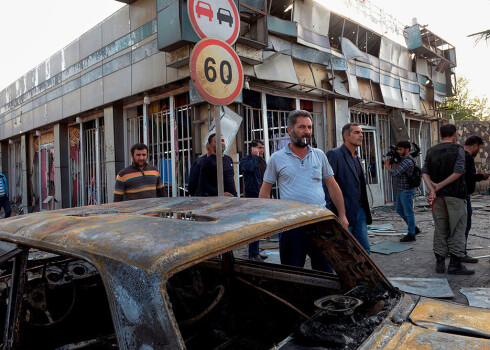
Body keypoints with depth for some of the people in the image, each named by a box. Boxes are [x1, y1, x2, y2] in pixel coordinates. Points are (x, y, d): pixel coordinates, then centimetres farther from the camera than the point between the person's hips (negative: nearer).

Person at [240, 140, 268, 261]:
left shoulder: (262, 161, 17)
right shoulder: (245, 160, -6)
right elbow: (249, 167, -31)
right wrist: (255, 156, -15)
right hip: (252, 197, -8)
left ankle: (255, 251, 22)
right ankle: (253, 254, 0)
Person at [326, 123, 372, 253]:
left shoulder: (356, 157, 17)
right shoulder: (334, 154, -11)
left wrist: (365, 208, 15)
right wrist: (332, 211, -19)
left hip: (359, 211, 8)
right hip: (344, 212, -8)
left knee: (364, 249, 12)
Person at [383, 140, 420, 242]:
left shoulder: (408, 161, -19)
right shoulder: (403, 159, 13)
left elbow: (396, 174, -21)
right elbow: (398, 172, 12)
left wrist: (387, 166, -7)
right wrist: (393, 163, 2)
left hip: (406, 191, -10)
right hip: (400, 190, 10)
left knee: (408, 212, 0)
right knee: (399, 210, 18)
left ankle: (411, 234, 12)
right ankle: (414, 228, 30)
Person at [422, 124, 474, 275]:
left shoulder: (431, 151, 9)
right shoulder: (458, 149, -3)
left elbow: (424, 172, -2)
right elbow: (458, 172, -15)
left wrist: (432, 189, -10)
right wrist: (438, 186, -10)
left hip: (438, 195, 4)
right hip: (455, 194, -4)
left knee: (440, 229, 9)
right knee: (457, 228, 1)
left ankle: (440, 263, 11)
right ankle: (455, 264, 2)